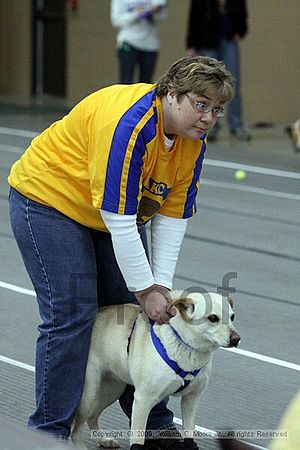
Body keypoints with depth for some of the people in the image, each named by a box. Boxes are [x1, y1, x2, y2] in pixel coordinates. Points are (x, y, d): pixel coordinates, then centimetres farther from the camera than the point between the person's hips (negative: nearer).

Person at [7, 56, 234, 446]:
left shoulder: (194, 141, -9)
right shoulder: (129, 123, -34)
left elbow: (172, 216, -6)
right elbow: (120, 221, -33)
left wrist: (160, 286, -13)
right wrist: (146, 290, -27)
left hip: (115, 213, 8)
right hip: (50, 198, -8)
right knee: (71, 314, -12)